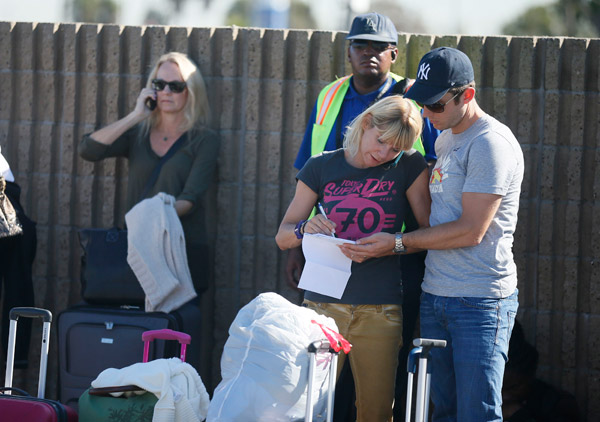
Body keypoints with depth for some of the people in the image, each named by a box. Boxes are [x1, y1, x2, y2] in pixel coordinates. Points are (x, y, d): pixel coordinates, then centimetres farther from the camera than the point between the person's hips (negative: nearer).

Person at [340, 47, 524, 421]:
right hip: (435, 294, 8)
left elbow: (471, 230, -16)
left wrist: (398, 243, -11)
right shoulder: (446, 139, 16)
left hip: (480, 304, -8)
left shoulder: (491, 143, -13)